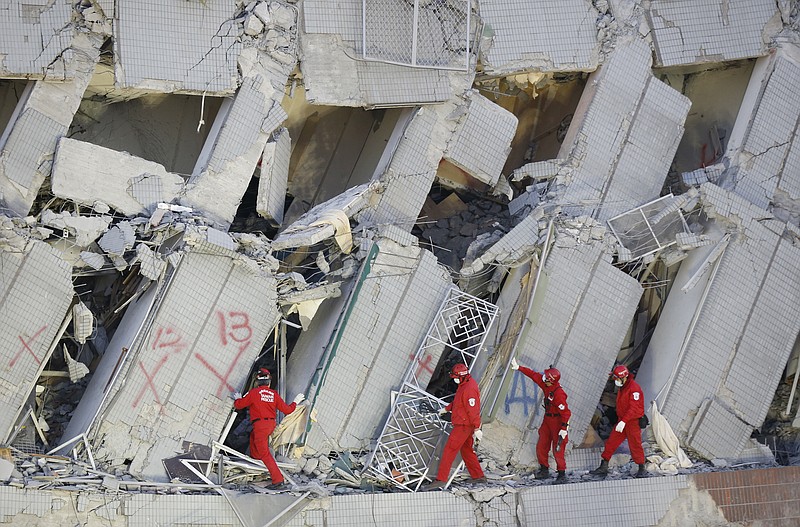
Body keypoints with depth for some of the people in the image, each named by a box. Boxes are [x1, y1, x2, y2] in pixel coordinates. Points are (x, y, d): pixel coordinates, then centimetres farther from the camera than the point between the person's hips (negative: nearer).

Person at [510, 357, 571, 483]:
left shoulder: (559, 394, -28)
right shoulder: (546, 386, -4)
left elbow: (565, 412, -27)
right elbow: (533, 375, 8)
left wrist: (564, 429, -29)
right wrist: (518, 368, 12)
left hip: (557, 422, -9)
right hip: (547, 420, 9)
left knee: (557, 450, -7)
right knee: (541, 446, 13)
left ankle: (562, 475, 3)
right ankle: (544, 470, 25)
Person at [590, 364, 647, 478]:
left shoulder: (634, 388, -19)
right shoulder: (622, 388, 11)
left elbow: (633, 408, -27)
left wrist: (624, 421, -34)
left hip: (633, 421, -9)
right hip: (622, 421, 9)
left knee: (635, 445, -1)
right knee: (611, 442, 4)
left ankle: (642, 469, 14)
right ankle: (603, 467, 7)